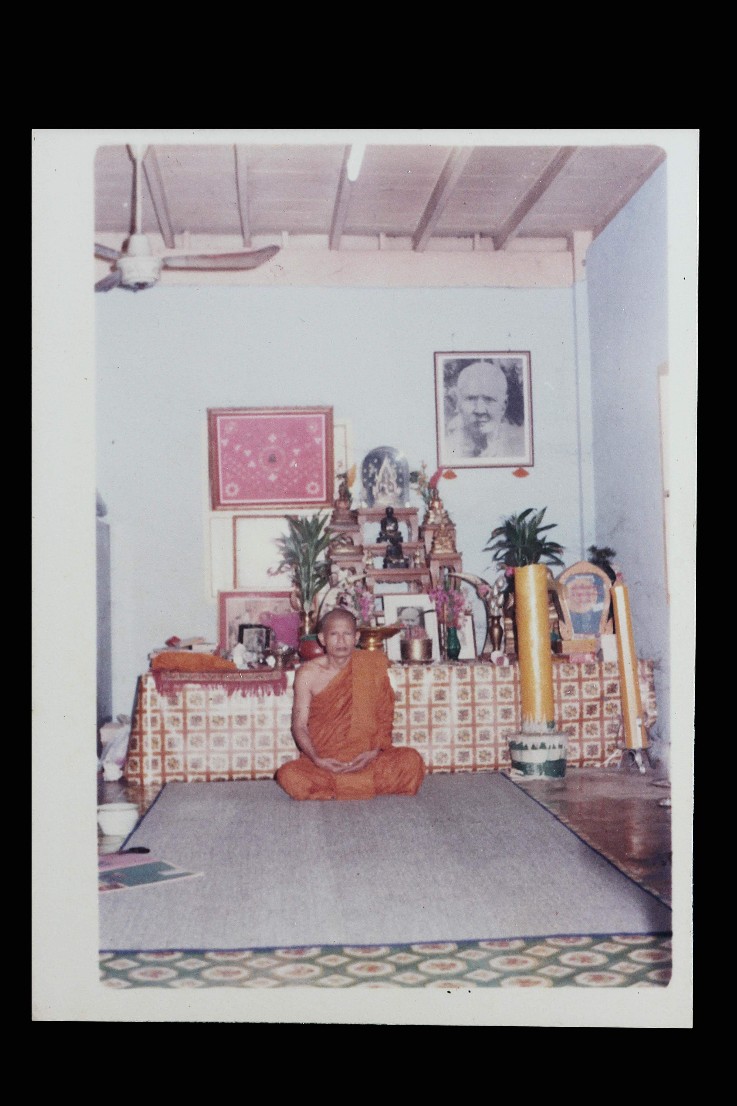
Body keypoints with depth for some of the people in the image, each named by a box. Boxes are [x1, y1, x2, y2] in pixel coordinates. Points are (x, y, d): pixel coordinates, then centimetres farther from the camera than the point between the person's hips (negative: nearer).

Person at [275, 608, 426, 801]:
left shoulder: (372, 665, 1)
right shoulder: (308, 674, -2)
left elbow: (385, 714, 4)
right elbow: (299, 725, -1)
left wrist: (376, 751, -13)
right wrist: (317, 760, -18)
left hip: (365, 758, 1)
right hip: (322, 761, -1)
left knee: (411, 760, -26)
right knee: (288, 775, -32)